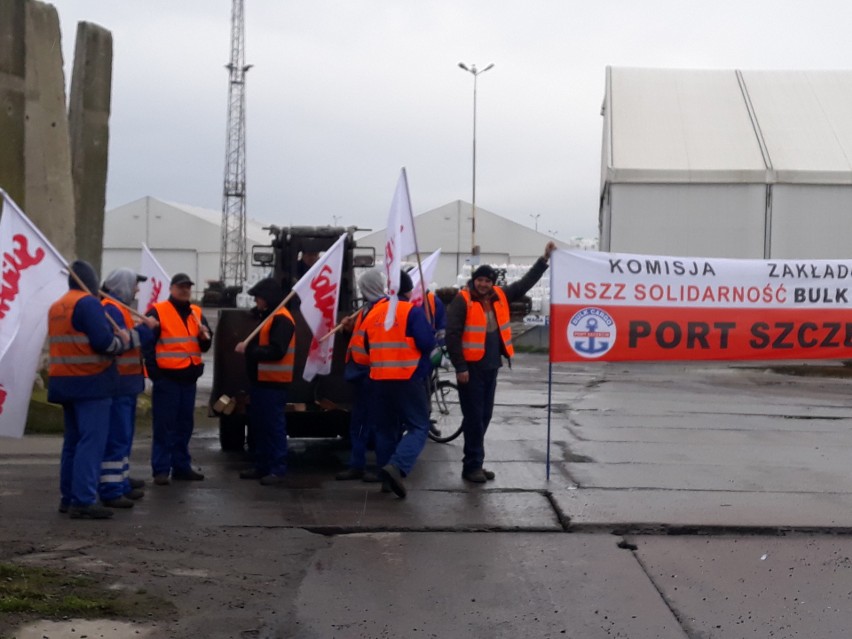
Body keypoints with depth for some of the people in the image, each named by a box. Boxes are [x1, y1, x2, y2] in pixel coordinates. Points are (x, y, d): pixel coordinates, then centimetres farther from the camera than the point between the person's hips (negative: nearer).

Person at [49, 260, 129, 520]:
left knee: (73, 440, 15)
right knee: (91, 441, -10)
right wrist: (122, 340, 0)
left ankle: (68, 497, 18)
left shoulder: (56, 307, 16)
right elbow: (104, 342, -20)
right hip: (91, 382, -9)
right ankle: (84, 500, -15)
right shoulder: (88, 303, -12)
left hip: (65, 382, 9)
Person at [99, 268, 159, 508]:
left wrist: (145, 329, 10)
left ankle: (120, 480, 27)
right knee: (117, 437, -12)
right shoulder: (111, 309, -15)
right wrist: (144, 328, -19)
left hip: (125, 382, 11)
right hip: (117, 383, -11)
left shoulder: (119, 307, 21)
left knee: (123, 435, 18)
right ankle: (110, 490, -12)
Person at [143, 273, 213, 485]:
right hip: (166, 377, -6)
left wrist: (205, 337, -5)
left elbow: (205, 346, 17)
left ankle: (181, 466, 20)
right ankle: (161, 469, -1)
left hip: (188, 377, 6)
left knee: (185, 425, 12)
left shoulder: (196, 313, 14)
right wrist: (154, 371, -14)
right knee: (164, 425, -5)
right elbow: (147, 343, -9)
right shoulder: (158, 312, -5)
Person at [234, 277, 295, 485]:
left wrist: (248, 349, -20)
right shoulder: (264, 316, 17)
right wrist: (247, 347, 6)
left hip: (273, 382, -10)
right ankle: (262, 466, 21)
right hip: (259, 380, 10)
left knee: (274, 425, -6)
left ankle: (278, 469, -2)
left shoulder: (281, 319, -15)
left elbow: (276, 351, -24)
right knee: (258, 424, 13)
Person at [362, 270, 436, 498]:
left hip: (379, 379, 6)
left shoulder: (373, 312, 10)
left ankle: (387, 478, 17)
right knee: (418, 427, -2)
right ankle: (397, 466, -23)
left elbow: (367, 347, 18)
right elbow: (428, 343, -15)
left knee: (385, 428, 15)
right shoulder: (412, 311, -9)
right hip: (408, 379, -6)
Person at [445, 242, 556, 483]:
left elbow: (526, 283, 17)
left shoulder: (500, 297, 8)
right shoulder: (462, 300, -10)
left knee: (485, 416, 12)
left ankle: (475, 463, 22)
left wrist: (545, 259, 12)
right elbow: (452, 335, -14)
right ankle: (472, 466, 3)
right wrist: (460, 367, -17)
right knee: (473, 417, -4)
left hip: (491, 367, 7)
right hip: (471, 368, -7)